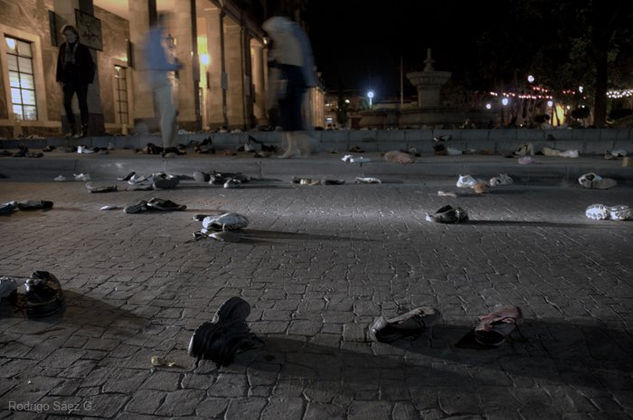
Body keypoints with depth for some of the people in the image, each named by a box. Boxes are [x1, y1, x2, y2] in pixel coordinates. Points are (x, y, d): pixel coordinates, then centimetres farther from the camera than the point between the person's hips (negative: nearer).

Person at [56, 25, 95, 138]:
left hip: (81, 79, -3)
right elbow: (60, 64, 12)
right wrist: (61, 79, 4)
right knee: (66, 103, -10)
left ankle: (84, 128, 3)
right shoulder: (63, 47, 13)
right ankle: (73, 128, -5)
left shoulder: (83, 49, 4)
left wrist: (88, 79, -7)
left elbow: (90, 65, 2)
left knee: (82, 103, -2)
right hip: (68, 79, 3)